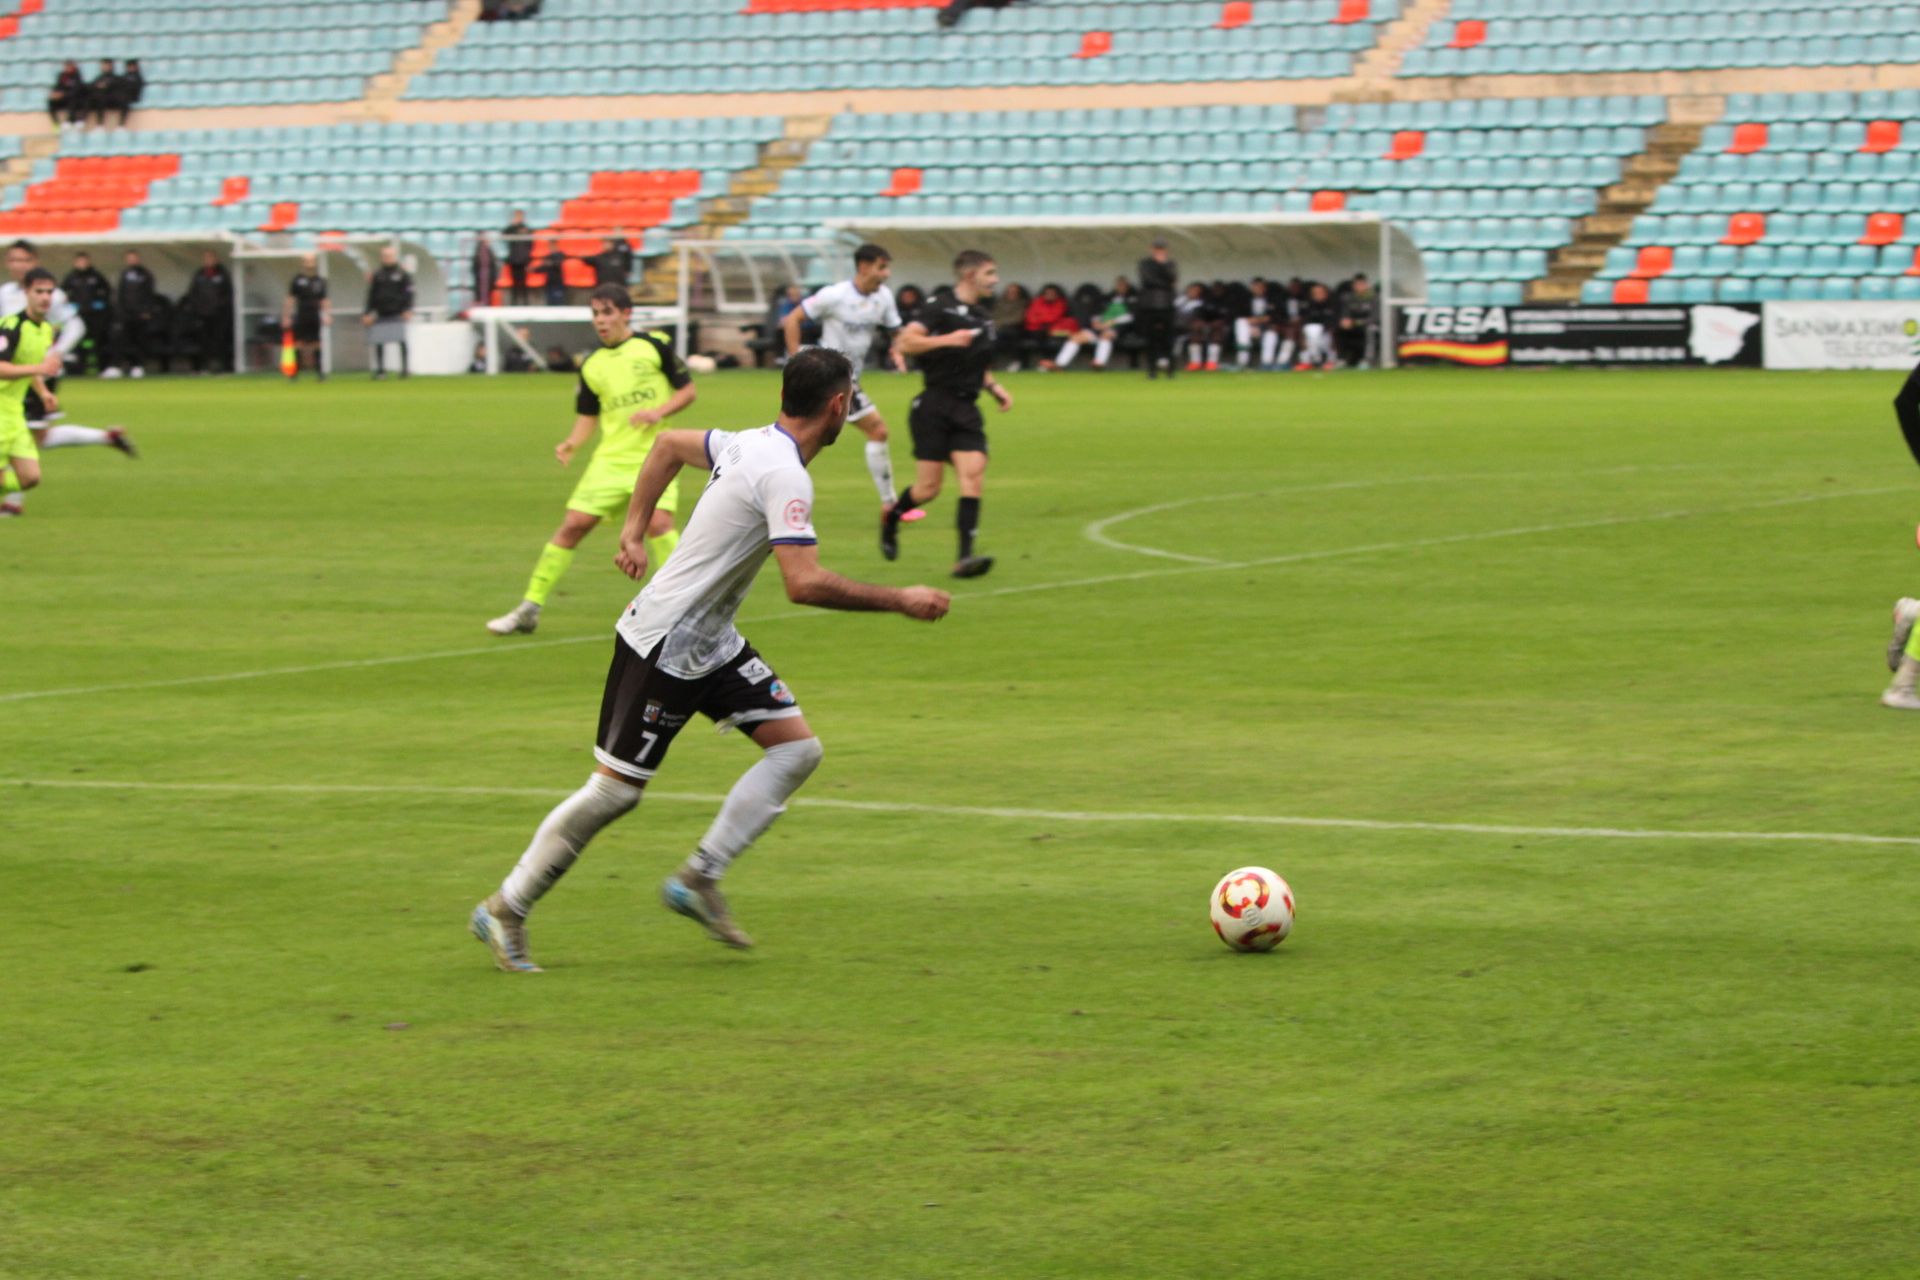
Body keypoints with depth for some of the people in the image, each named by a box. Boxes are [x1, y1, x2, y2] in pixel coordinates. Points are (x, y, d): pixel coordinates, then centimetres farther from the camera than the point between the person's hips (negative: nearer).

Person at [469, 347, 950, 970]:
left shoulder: (752, 445, 5)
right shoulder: (783, 475, -24)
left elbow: (671, 443, 22)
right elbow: (805, 584, -33)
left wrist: (635, 526, 23)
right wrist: (899, 601, -24)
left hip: (712, 644, 10)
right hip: (664, 649, -10)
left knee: (797, 749, 2)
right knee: (616, 789, -3)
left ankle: (699, 879, 6)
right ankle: (505, 910, 10)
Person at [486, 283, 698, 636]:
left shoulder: (654, 347, -1)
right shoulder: (591, 366, 9)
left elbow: (687, 390, 4)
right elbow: (587, 415, 15)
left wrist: (659, 411, -14)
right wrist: (572, 443, -4)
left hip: (653, 453, -3)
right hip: (611, 458, 3)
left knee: (658, 521, -25)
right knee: (573, 524, -3)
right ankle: (529, 608, 6)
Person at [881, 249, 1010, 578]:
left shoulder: (984, 318, 18)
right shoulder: (940, 307, -5)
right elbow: (905, 342, -17)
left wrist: (994, 387, 15)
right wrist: (947, 340, -26)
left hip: (966, 409, 6)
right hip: (934, 406, -6)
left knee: (973, 473, -14)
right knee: (928, 489, -6)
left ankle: (965, 557, -17)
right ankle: (891, 516, 28)